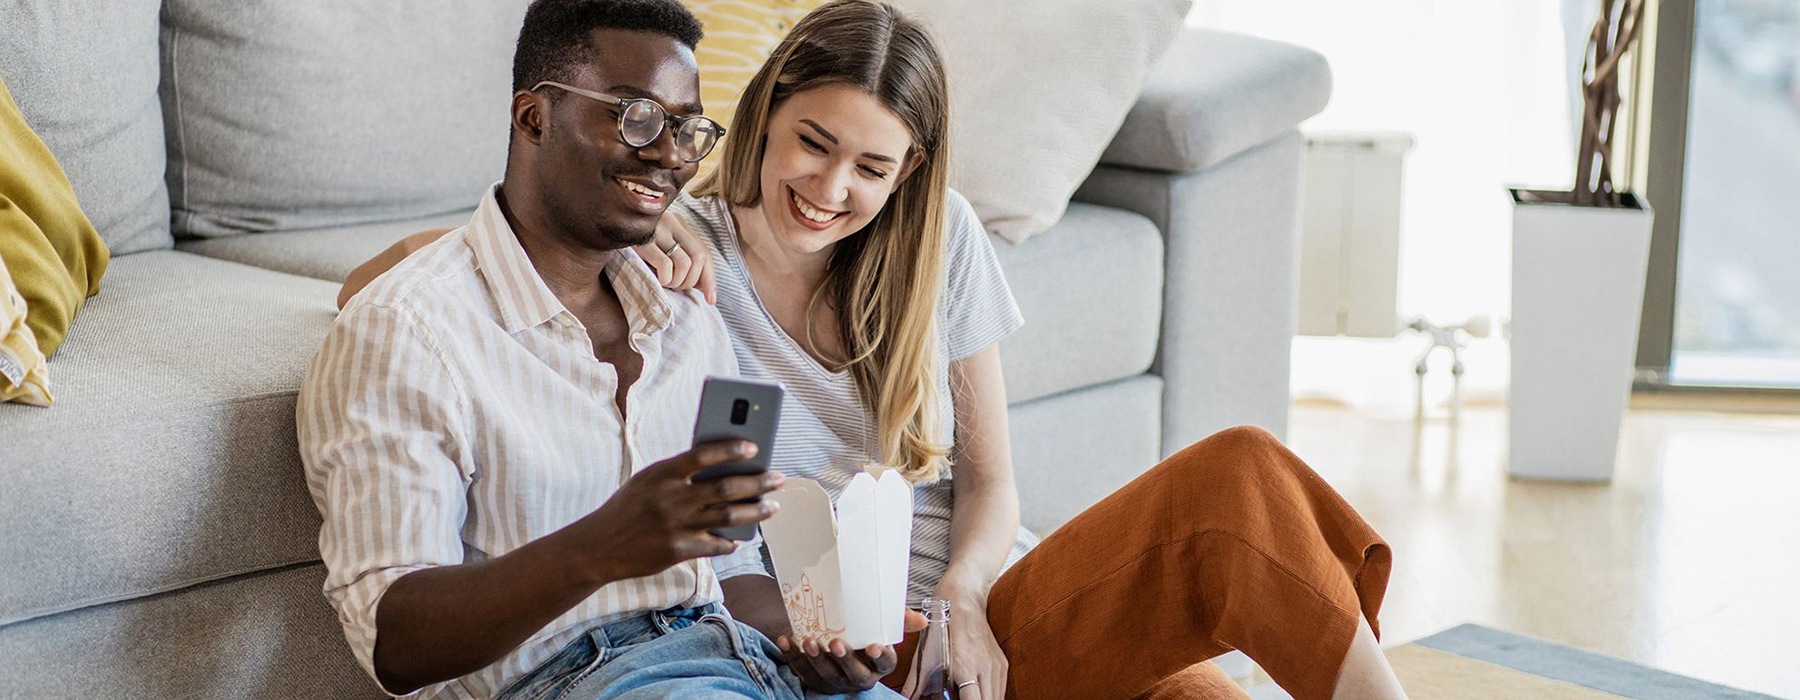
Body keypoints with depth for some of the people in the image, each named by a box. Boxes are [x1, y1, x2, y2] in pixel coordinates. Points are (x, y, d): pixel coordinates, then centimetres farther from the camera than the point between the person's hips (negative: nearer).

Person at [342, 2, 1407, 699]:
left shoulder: (941, 243, 10)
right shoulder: (679, 255, -2)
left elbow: (988, 480, 13)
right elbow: (374, 285, -5)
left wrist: (959, 601, -8)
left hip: (991, 610, 5)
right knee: (1239, 478, -27)